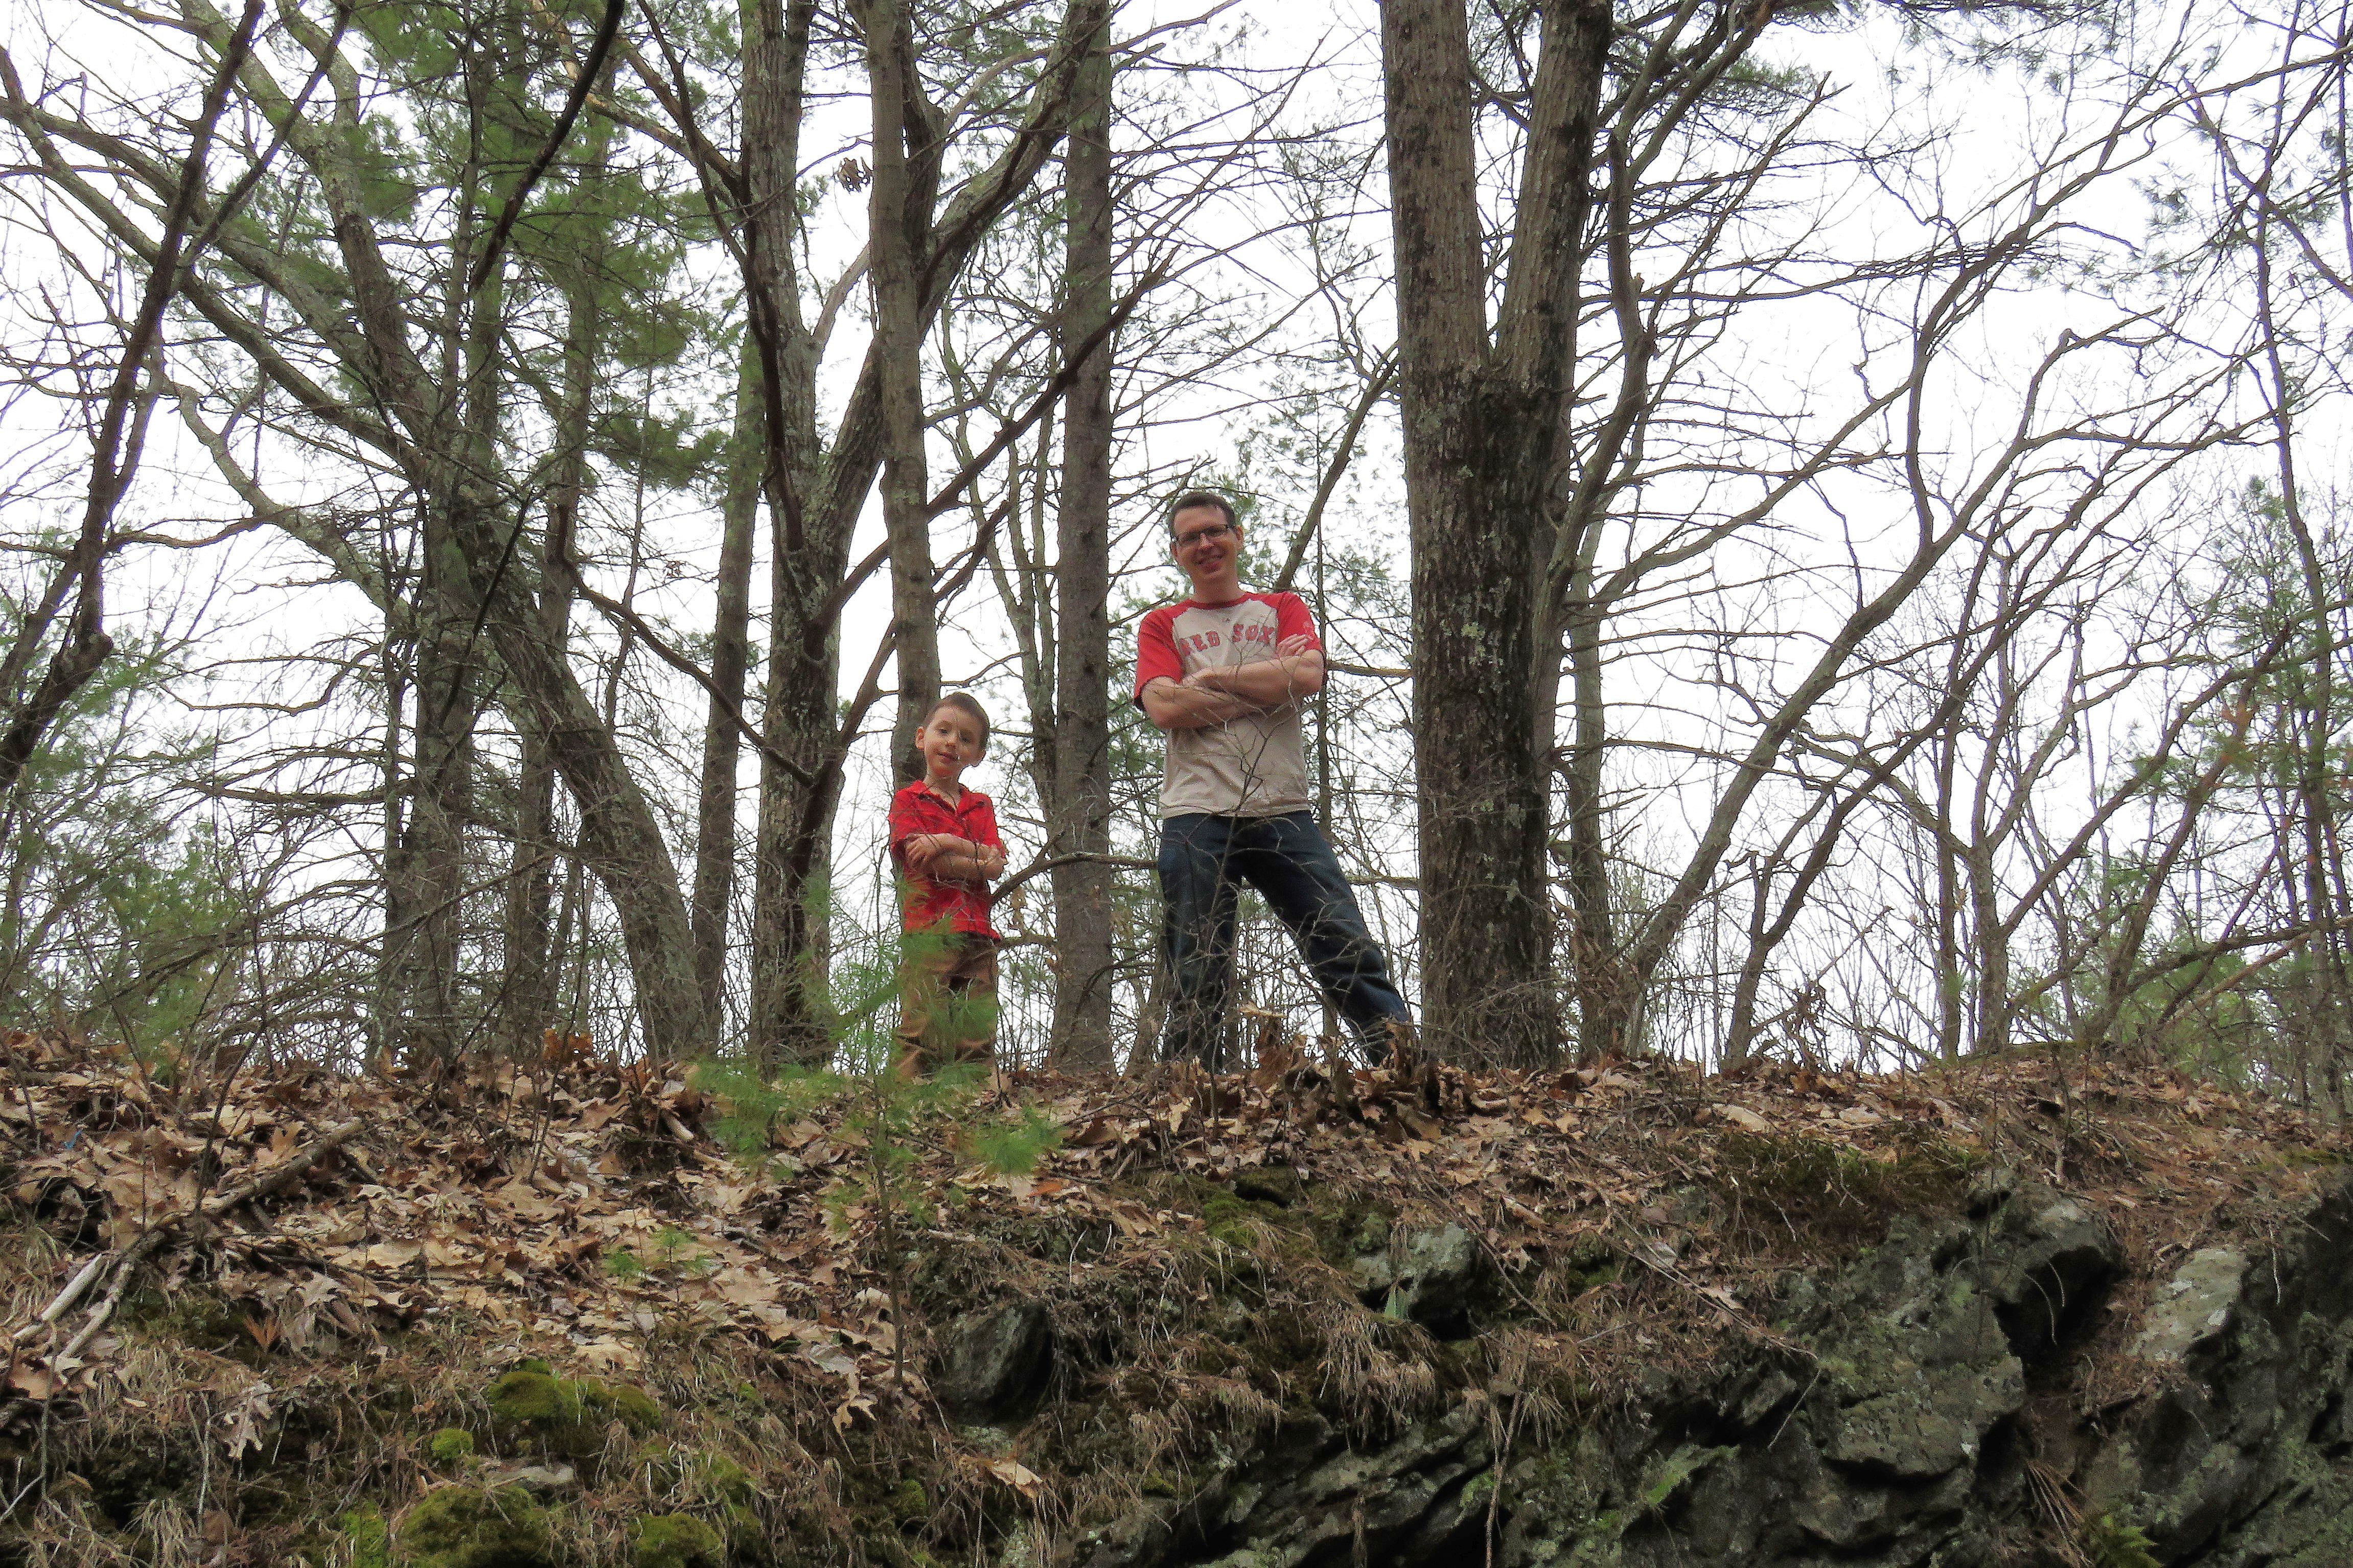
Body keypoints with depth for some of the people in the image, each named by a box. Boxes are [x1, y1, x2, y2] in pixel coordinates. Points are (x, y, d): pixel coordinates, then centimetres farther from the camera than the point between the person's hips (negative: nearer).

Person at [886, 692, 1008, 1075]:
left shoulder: (981, 806, 22)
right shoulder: (908, 800, 8)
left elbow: (996, 863, 5)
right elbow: (921, 861, -8)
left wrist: (949, 843, -10)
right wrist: (978, 864, -3)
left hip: (978, 935, 5)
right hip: (927, 931, -5)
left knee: (977, 1039, -1)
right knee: (923, 1034, -12)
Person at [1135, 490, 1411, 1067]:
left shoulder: (1283, 609, 18)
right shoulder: (1162, 625, 15)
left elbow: (1308, 675, -3)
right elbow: (1166, 707, -5)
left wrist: (1210, 678, -1)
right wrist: (1269, 685, -2)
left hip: (1284, 813, 1)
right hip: (1196, 818, -1)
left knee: (1352, 954, -5)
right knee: (1195, 986, -1)